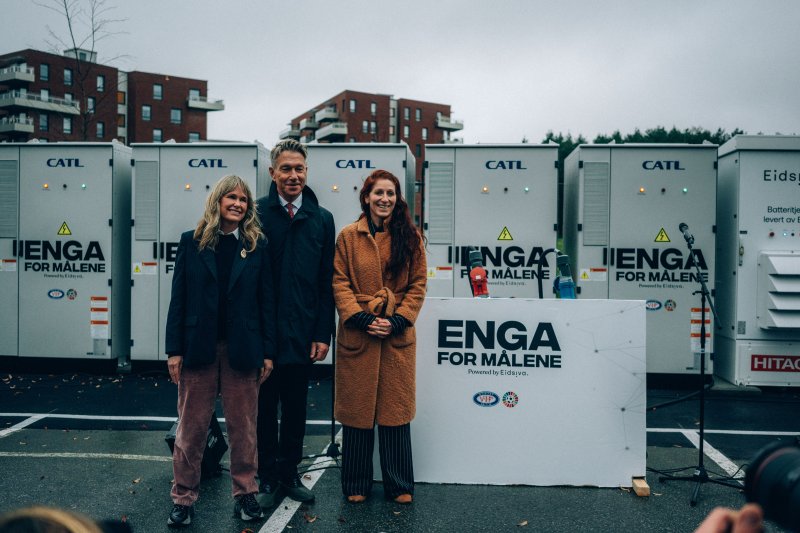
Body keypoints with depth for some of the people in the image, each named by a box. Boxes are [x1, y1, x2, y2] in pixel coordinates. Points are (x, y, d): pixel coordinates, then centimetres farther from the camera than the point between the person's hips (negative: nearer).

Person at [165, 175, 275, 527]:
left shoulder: (257, 246, 4)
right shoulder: (192, 242, 3)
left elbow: (266, 301, 3)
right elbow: (178, 298, 2)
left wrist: (267, 352, -1)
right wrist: (174, 350, -4)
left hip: (241, 349, 0)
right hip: (199, 347, 0)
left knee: (243, 426, 9)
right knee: (191, 427, 7)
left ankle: (245, 492, 23)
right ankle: (183, 498, 20)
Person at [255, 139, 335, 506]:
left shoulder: (322, 219, 5)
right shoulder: (255, 213, -3)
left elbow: (326, 282, 5)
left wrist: (323, 333, 0)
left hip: (302, 334, 2)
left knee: (296, 407, 14)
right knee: (265, 407, 11)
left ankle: (289, 473, 30)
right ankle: (267, 476, 27)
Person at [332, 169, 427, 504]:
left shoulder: (410, 237, 5)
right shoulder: (348, 236, 2)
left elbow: (418, 285, 3)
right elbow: (339, 284, -1)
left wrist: (397, 321, -9)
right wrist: (361, 318, -13)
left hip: (398, 336, 1)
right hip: (357, 334, 0)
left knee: (395, 410, 7)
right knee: (357, 411, 8)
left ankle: (399, 485, 22)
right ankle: (356, 484, 24)